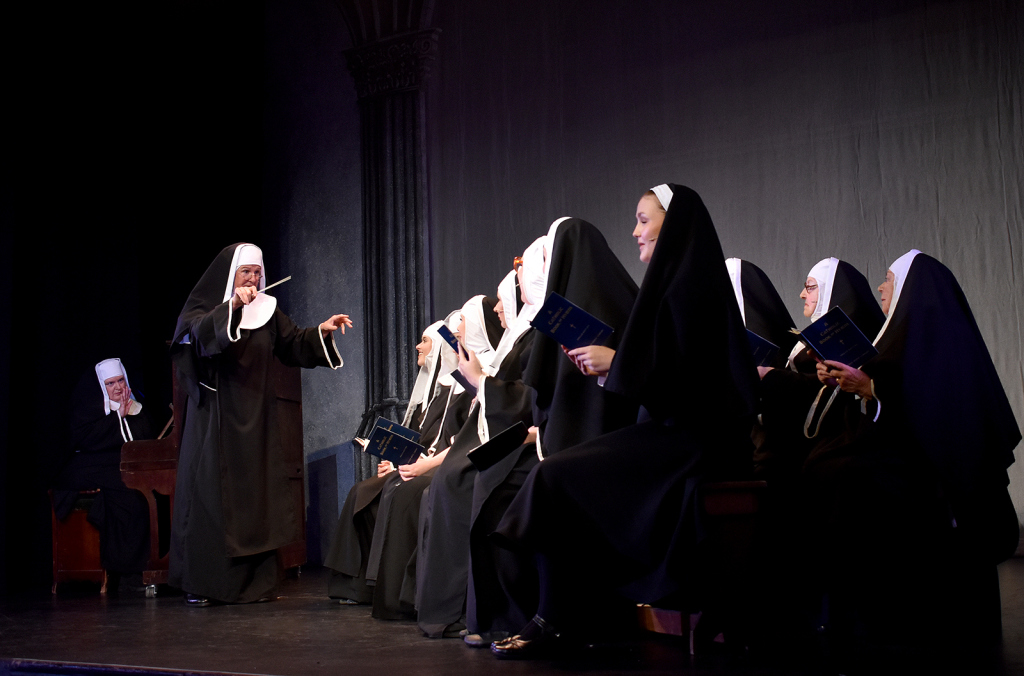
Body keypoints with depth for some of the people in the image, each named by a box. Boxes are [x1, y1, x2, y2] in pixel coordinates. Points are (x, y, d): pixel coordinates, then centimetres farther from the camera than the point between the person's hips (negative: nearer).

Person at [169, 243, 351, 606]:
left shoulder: (267, 310, 11)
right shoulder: (201, 307, -2)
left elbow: (294, 344, 8)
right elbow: (200, 333, -22)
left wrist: (321, 331, -9)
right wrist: (230, 307, -35)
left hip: (255, 420, 4)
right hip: (215, 419, -4)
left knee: (255, 494, 2)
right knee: (210, 493, -5)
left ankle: (252, 582, 7)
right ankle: (199, 584, 1)